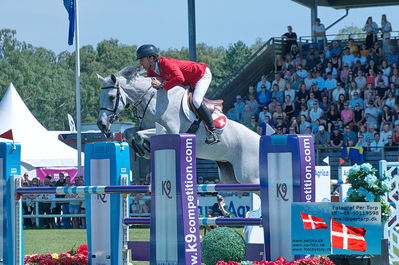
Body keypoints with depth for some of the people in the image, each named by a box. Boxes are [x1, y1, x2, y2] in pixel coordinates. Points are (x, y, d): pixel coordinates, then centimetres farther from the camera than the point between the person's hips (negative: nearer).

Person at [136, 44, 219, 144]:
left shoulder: (165, 63, -34)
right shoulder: (151, 70, -5)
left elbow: (180, 78, -47)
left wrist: (162, 85, -41)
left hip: (203, 75, -10)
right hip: (189, 82, 10)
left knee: (196, 101, -28)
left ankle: (213, 131, -21)